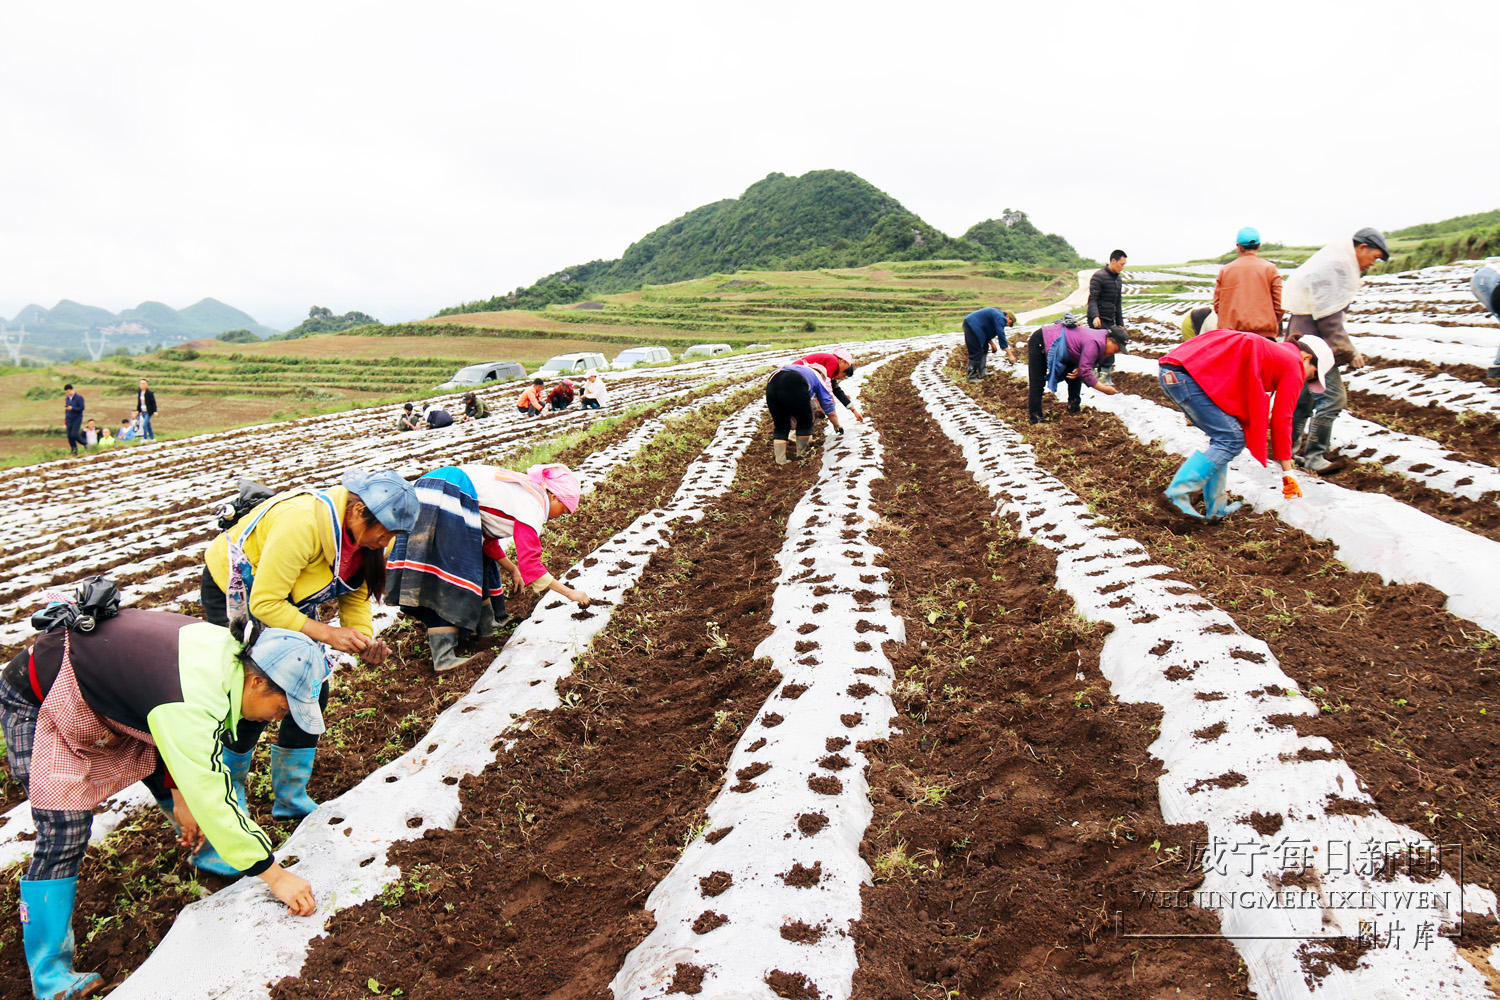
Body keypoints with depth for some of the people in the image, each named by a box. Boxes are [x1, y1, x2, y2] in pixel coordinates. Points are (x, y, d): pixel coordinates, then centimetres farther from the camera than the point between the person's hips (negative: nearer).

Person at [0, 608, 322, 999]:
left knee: (161, 771, 13)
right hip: (37, 699, -8)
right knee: (64, 834, -11)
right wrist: (274, 875, -28)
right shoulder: (191, 704, -39)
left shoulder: (230, 652, -14)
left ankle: (210, 856, 36)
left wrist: (178, 794, 3)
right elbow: (213, 798, -34)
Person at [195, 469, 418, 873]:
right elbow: (264, 604, -34)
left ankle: (290, 798, 23)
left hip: (288, 602, 8)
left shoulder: (362, 530, -14)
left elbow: (354, 595, -3)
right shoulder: (302, 523, -39)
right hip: (234, 594, -8)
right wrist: (326, 633, -38)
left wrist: (364, 640, -21)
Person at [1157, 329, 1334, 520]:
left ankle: (1215, 509, 16)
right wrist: (1287, 472, 11)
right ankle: (1178, 493, -15)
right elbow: (1281, 419, 5)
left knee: (1223, 437, 17)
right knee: (1231, 440, -6)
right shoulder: (1293, 364, 8)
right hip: (1189, 374, -10)